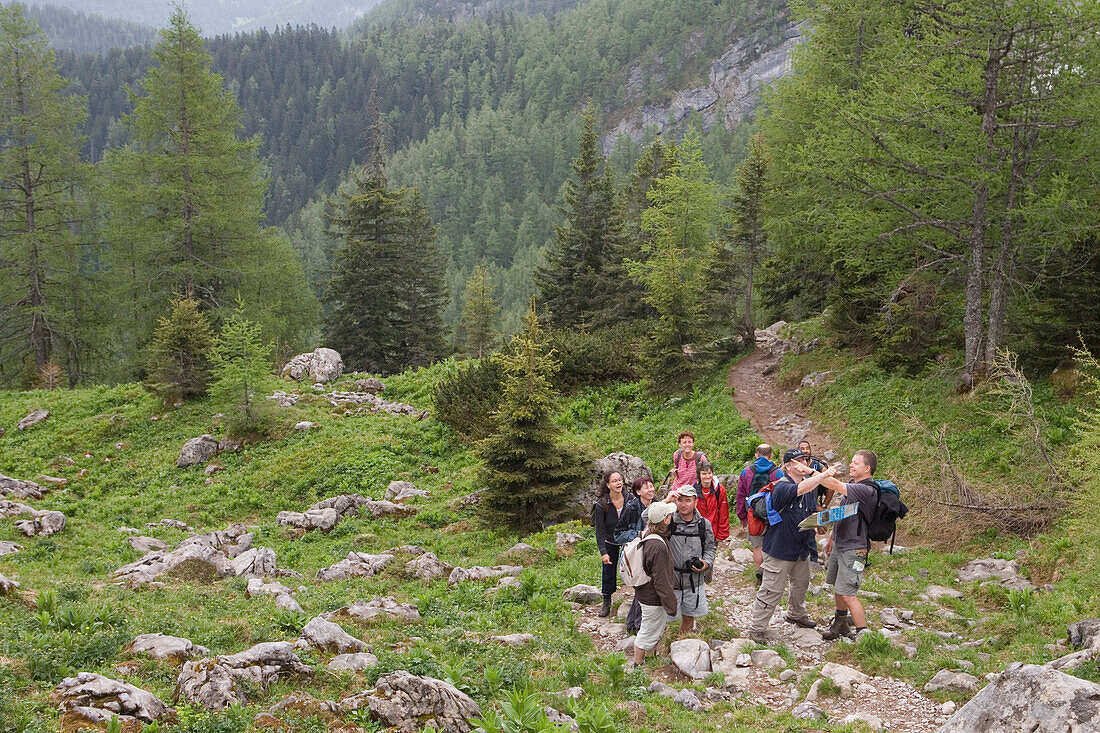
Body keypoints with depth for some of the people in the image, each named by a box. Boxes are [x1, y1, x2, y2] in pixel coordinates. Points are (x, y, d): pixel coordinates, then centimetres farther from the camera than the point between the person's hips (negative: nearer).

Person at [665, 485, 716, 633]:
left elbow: (710, 548, 12)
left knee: (689, 617, 16)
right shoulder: (668, 521, -8)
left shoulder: (704, 524, 1)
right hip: (671, 579, -2)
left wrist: (706, 563, -8)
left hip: (695, 581, 2)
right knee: (668, 614, 1)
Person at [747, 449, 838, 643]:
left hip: (801, 547, 9)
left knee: (801, 583, 25)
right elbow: (801, 489, -43)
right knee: (772, 589, -5)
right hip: (779, 548, -9)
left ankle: (796, 614, 48)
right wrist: (824, 474, -50)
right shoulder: (781, 487, -21)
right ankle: (757, 627, 5)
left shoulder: (808, 482, 6)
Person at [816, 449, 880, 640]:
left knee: (847, 594, -9)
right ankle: (841, 625, 35)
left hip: (853, 549, -9)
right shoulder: (852, 485, 11)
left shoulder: (867, 490, -21)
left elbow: (834, 484, -30)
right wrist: (832, 539, 25)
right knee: (837, 588, 19)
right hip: (839, 545, 9)